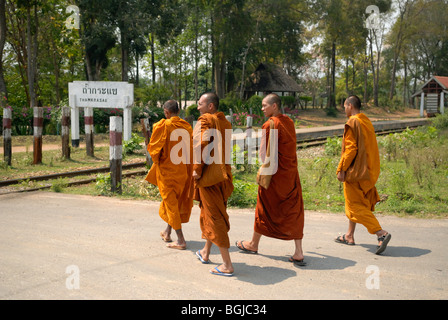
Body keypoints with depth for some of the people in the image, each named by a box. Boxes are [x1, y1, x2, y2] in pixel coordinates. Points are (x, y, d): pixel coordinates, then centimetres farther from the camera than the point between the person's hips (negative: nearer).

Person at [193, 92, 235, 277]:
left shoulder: (205, 120, -12)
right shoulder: (225, 123, 12)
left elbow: (201, 144, -24)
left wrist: (197, 169, -18)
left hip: (208, 175, -8)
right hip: (223, 175, 8)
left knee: (214, 217, -4)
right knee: (210, 213, 22)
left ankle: (227, 265, -2)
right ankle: (206, 253, 38)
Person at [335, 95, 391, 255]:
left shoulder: (352, 123, -15)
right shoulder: (367, 122, 12)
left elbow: (351, 148, -21)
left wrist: (341, 169, -17)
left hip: (355, 170, -9)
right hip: (367, 169, 9)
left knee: (356, 205, -5)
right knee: (353, 203, 17)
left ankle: (381, 233, -15)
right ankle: (350, 236, 24)